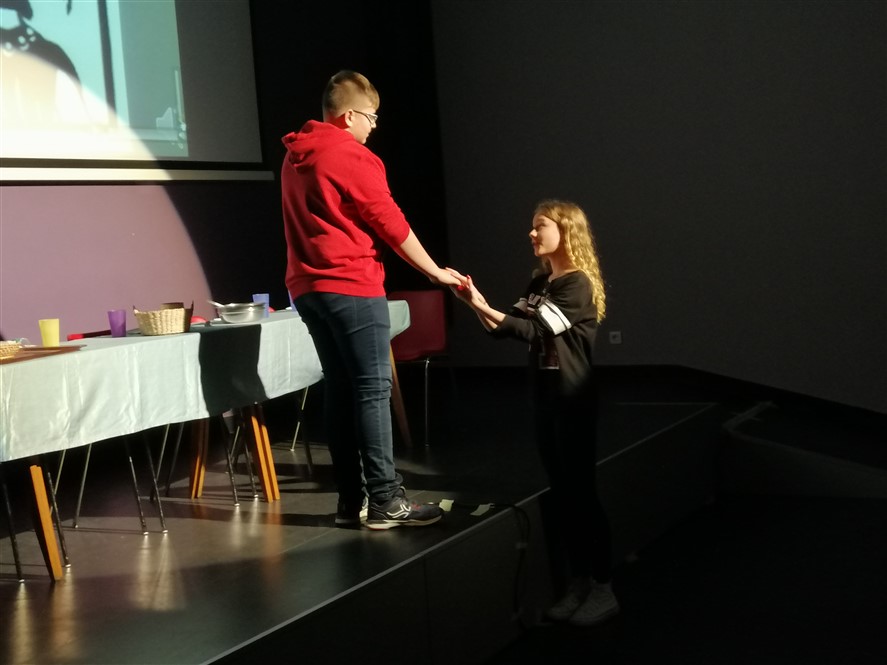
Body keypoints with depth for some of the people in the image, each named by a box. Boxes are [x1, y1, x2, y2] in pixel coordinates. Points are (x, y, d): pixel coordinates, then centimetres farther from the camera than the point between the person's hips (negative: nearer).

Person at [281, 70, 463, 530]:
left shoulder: (294, 158, 14)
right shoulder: (353, 158, -12)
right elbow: (392, 226, -9)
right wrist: (436, 272, 1)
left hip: (308, 287, 9)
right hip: (352, 287, -8)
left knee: (340, 389, 10)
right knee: (373, 389, -6)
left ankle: (351, 500, 11)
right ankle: (385, 501, -6)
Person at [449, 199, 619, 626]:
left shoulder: (578, 284, -12)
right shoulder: (539, 283, 13)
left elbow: (534, 329, -21)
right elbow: (511, 330, 8)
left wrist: (484, 307, -28)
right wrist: (476, 305, -8)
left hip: (573, 400, -8)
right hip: (545, 397, 8)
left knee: (582, 491, -4)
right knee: (561, 493, 11)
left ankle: (603, 588, 3)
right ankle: (578, 582, 19)